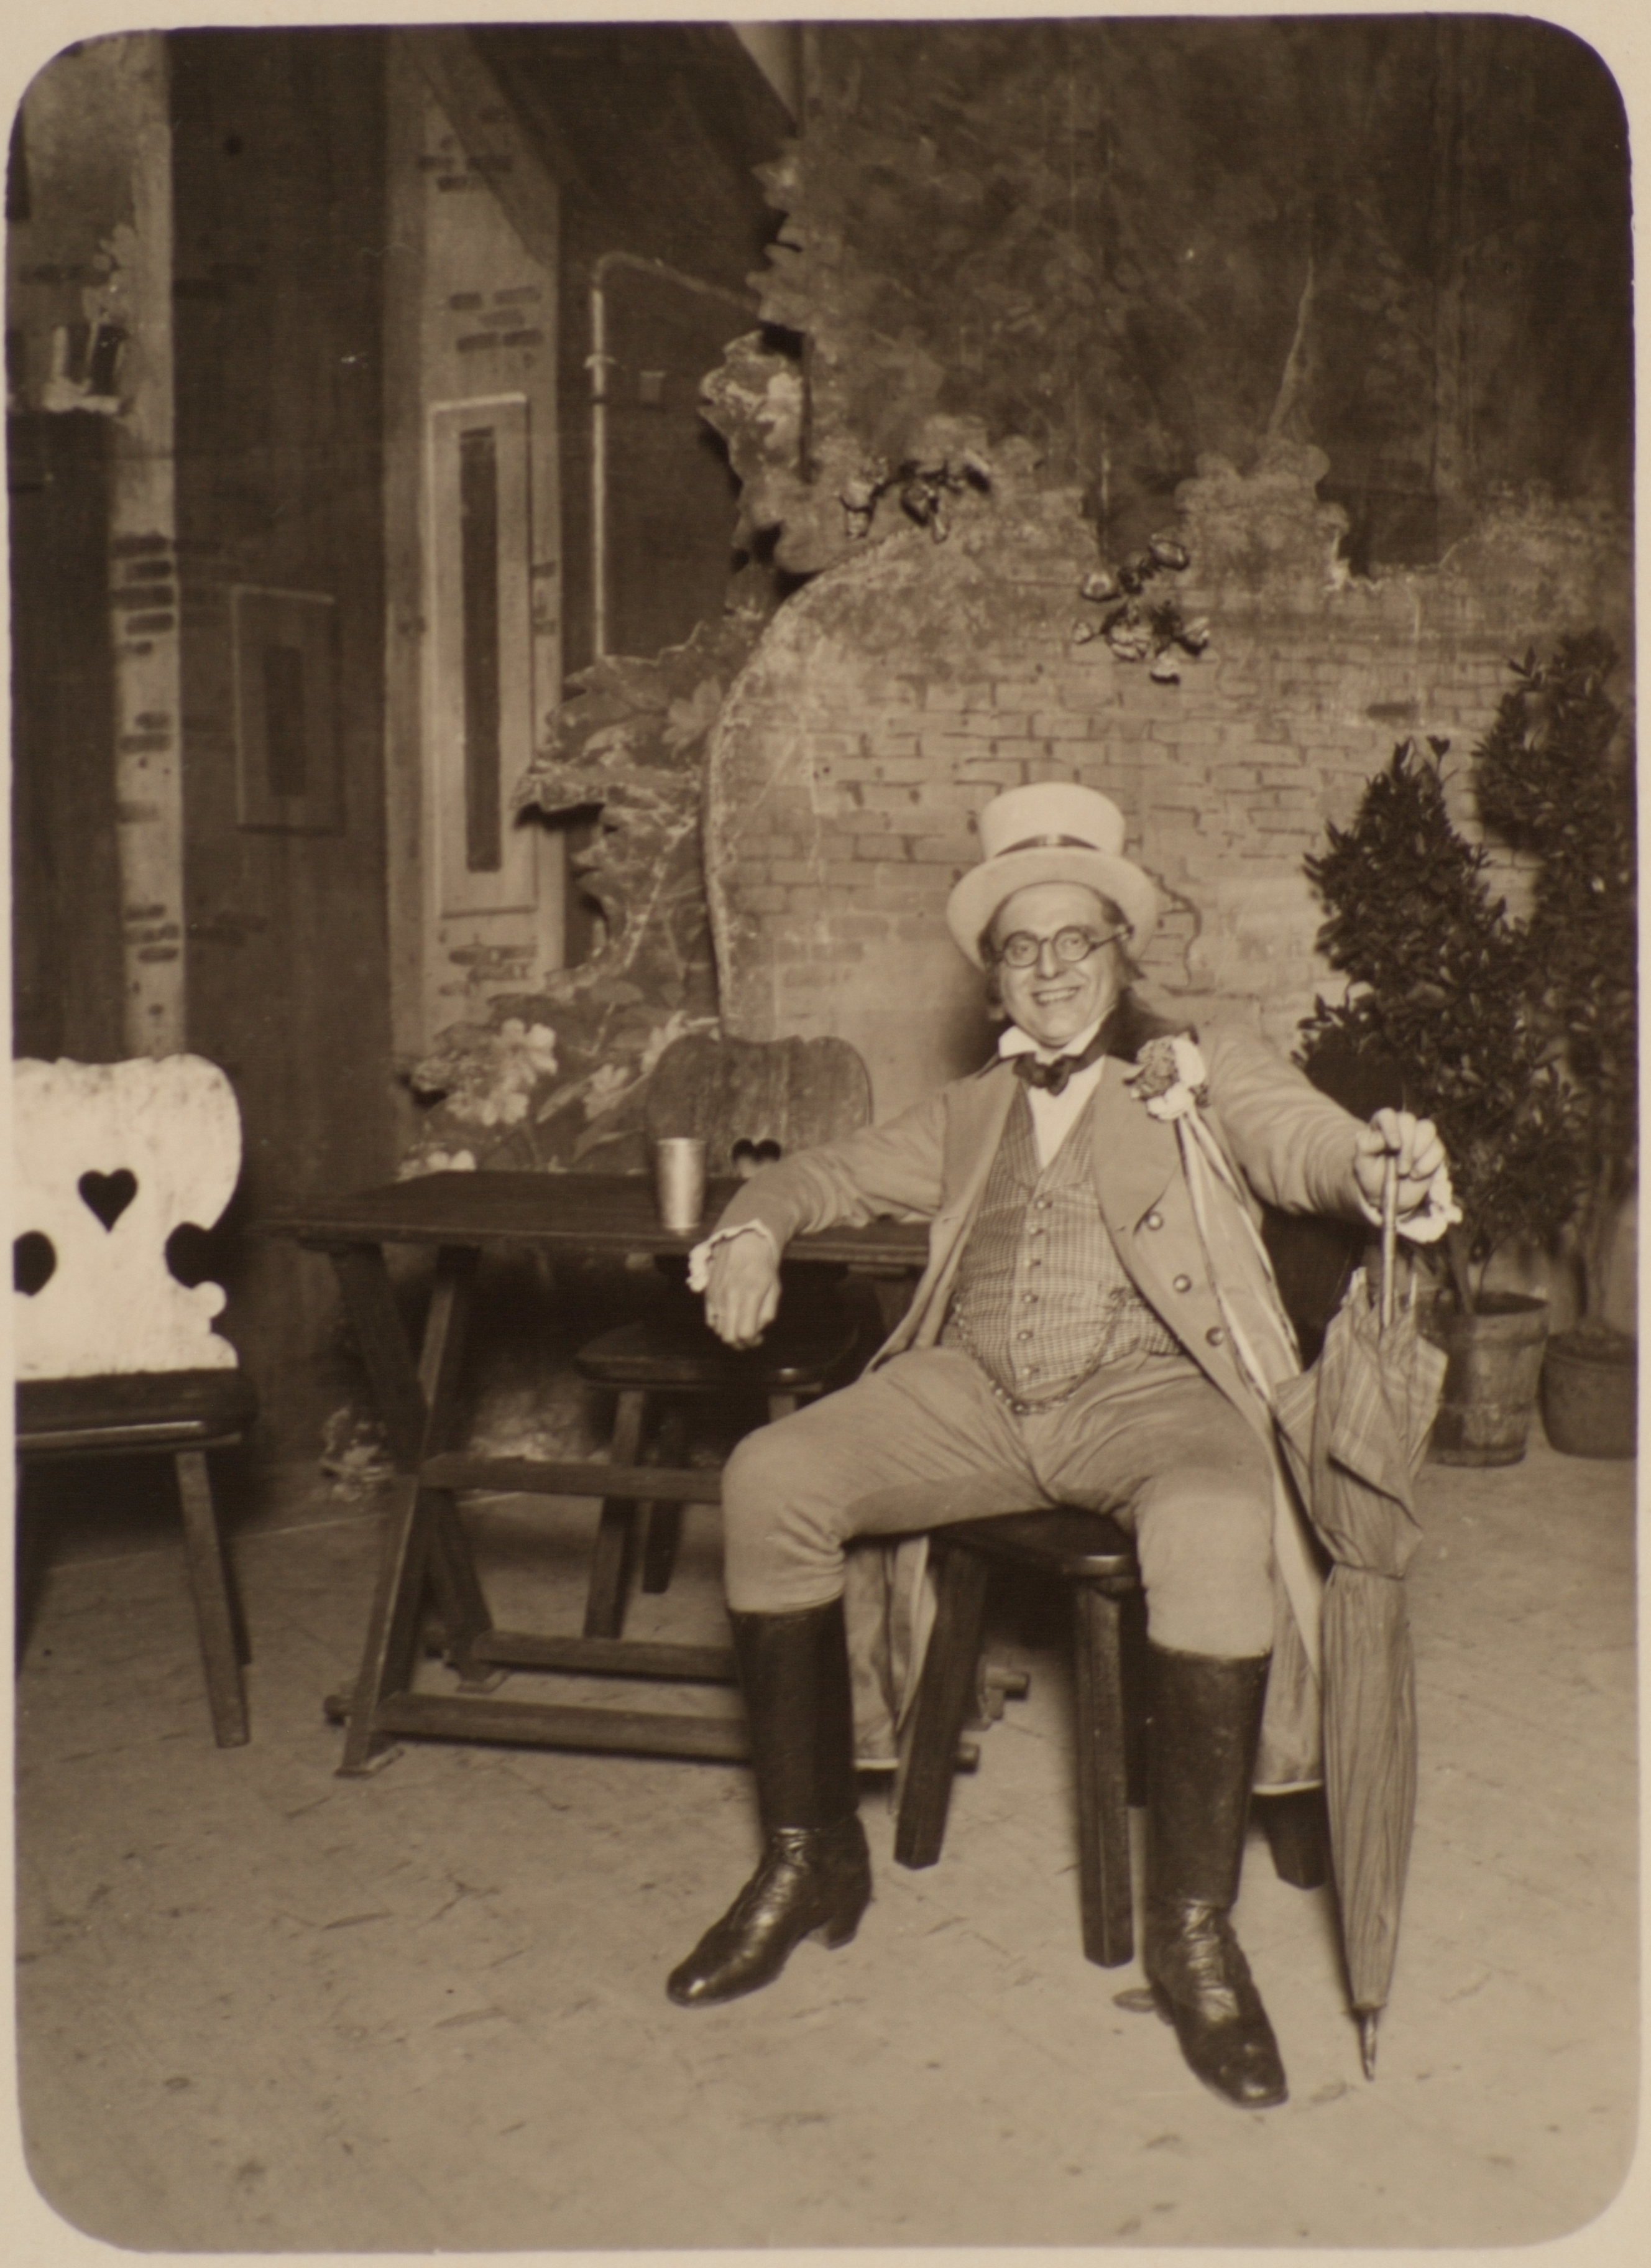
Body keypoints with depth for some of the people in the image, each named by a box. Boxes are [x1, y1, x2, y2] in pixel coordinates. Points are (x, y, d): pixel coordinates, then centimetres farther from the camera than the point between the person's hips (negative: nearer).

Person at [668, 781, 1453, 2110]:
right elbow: (829, 1175, 29)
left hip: (1151, 1390, -3)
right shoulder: (972, 1116, 24)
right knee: (770, 1477, -19)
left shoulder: (1207, 1070, 14)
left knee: (1219, 1527, -36)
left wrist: (1381, 1167, -30)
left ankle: (1193, 1927, -19)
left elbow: (1303, 1142, -5)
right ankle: (813, 1852, -4)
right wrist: (753, 1229, 5)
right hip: (973, 1393, 4)